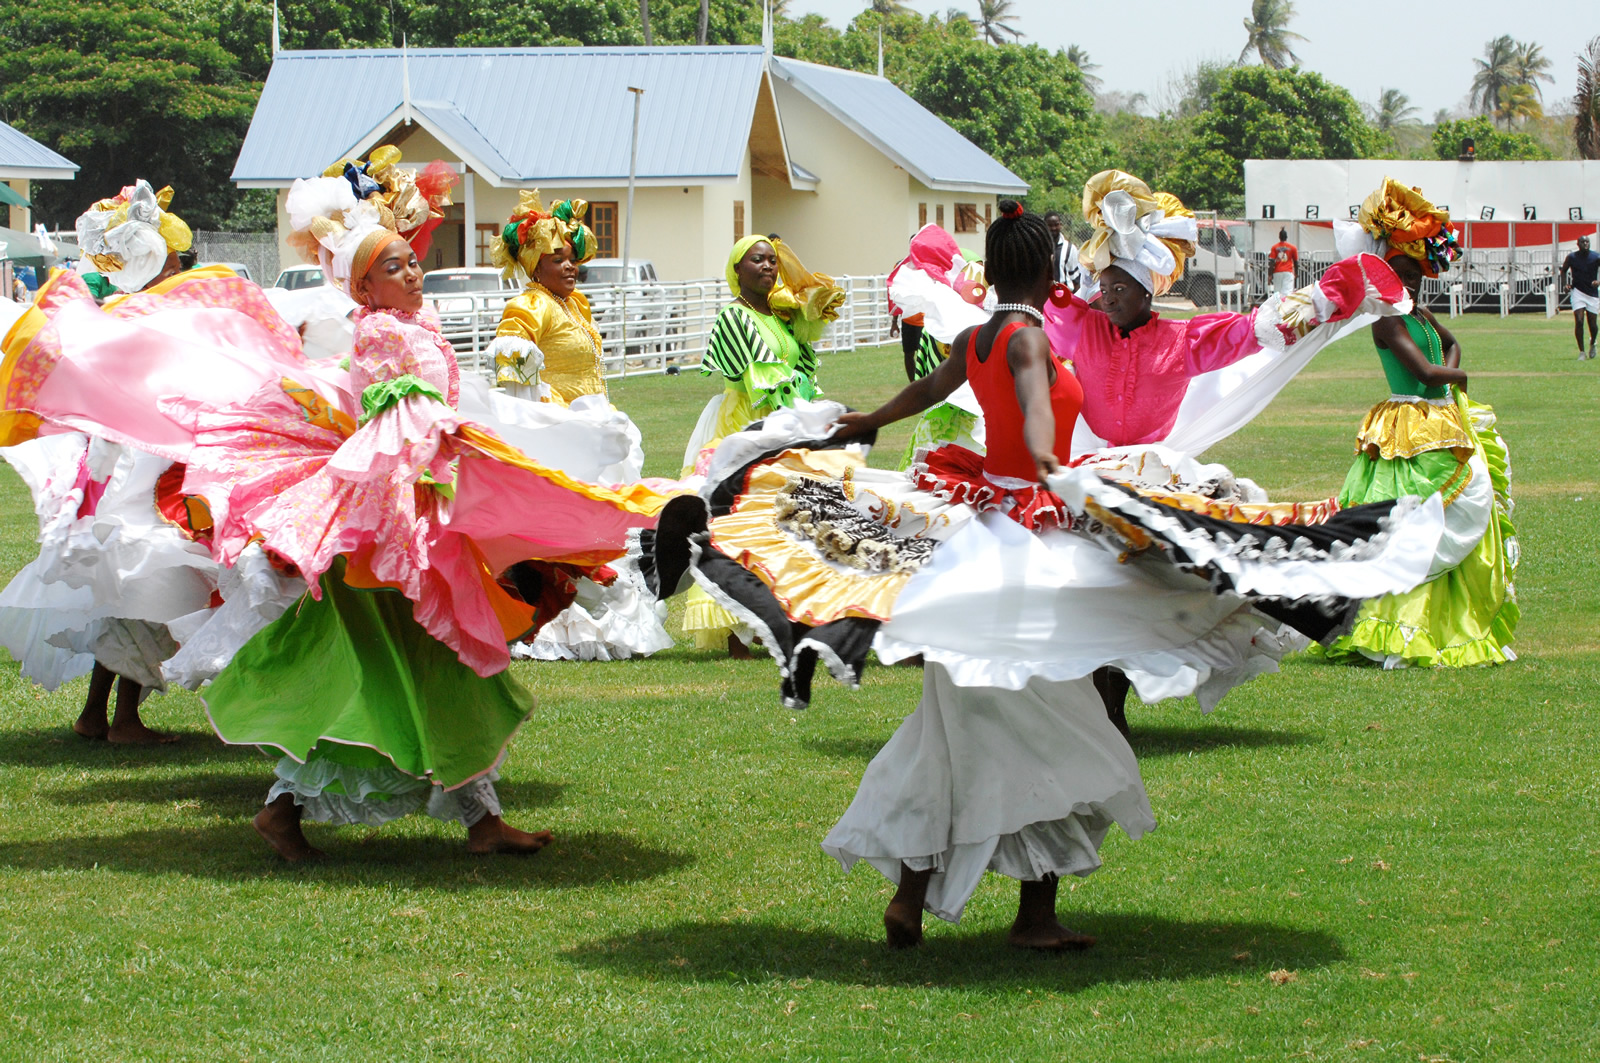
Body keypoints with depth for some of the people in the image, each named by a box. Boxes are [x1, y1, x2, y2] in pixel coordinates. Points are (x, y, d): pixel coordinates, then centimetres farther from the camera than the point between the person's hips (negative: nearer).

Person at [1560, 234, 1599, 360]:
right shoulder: (1571, 257, -3)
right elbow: (1563, 270, 12)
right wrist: (1565, 284, -2)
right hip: (1577, 291, -1)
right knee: (1579, 321, -13)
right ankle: (1581, 352, -3)